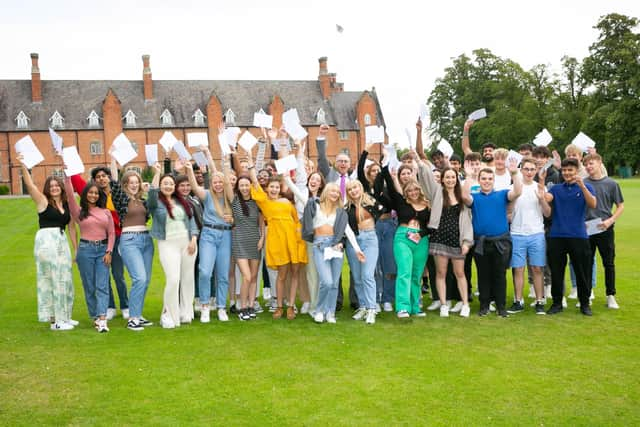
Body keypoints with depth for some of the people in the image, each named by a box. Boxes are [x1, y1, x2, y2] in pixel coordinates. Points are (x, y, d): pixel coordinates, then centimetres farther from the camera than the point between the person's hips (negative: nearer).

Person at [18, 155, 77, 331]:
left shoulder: (67, 205, 12)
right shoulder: (43, 201, -1)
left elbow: (71, 227, 14)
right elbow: (30, 185, -15)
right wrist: (23, 166, -27)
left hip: (62, 241, 6)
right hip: (46, 240, -6)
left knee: (65, 280, 10)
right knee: (53, 279, -4)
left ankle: (64, 316, 21)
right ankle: (54, 320, 1)